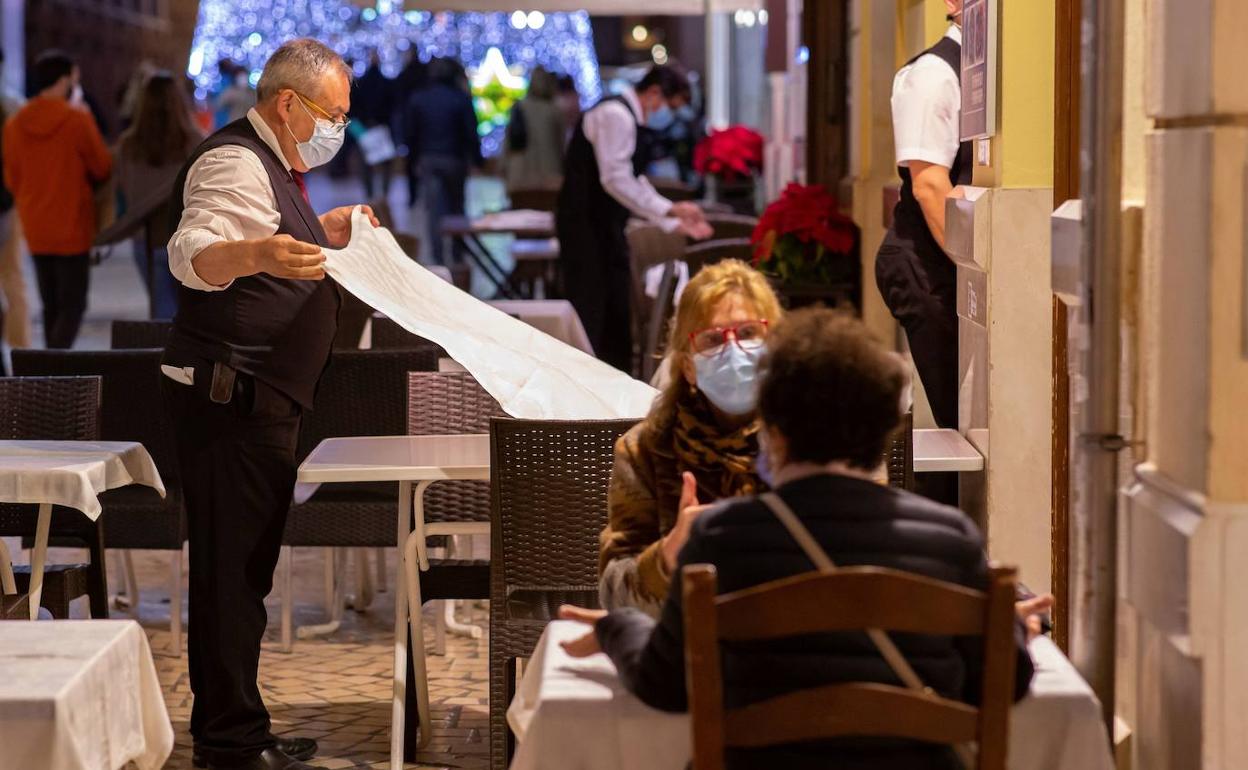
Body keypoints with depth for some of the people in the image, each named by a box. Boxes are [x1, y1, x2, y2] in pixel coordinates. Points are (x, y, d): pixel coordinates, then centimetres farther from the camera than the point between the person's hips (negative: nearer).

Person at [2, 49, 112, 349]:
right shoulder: (77, 120, -14)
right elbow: (103, 168, -5)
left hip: (35, 228, 5)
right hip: (72, 226, -5)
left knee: (50, 305, 13)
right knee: (72, 305, -2)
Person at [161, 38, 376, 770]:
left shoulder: (272, 165, 19)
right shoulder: (236, 162, -14)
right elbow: (193, 251, -31)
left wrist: (320, 233, 25)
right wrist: (255, 254, -50)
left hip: (258, 401, 11)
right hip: (231, 399, -11)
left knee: (247, 566, 14)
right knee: (232, 565, -9)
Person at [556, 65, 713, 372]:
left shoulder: (630, 118, 16)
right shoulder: (616, 115, -16)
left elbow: (633, 182, 20)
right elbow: (615, 180, -24)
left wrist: (677, 220, 13)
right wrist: (669, 209, -22)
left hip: (606, 226, 10)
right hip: (586, 226, -10)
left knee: (616, 313, 11)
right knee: (588, 312, -8)